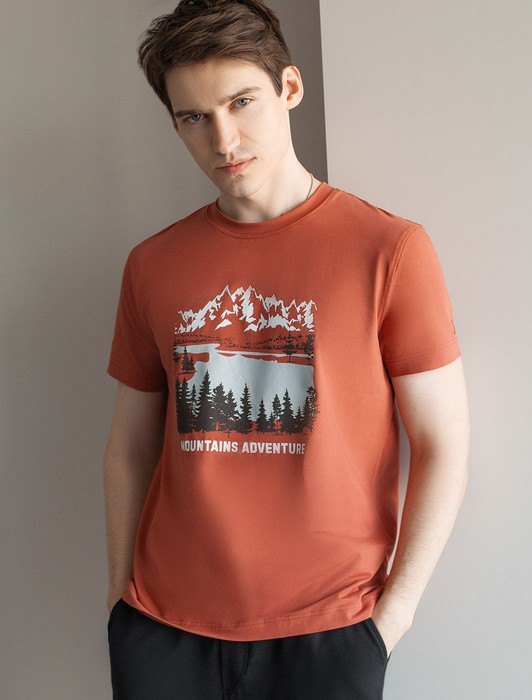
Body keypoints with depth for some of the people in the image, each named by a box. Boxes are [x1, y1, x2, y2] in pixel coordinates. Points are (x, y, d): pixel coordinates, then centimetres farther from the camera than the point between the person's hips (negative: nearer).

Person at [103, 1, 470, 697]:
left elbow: (442, 444, -6)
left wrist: (394, 612, -7)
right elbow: (131, 447, 8)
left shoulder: (389, 249, -7)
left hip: (325, 629, -2)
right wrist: (121, 598, 6)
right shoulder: (153, 266, 3)